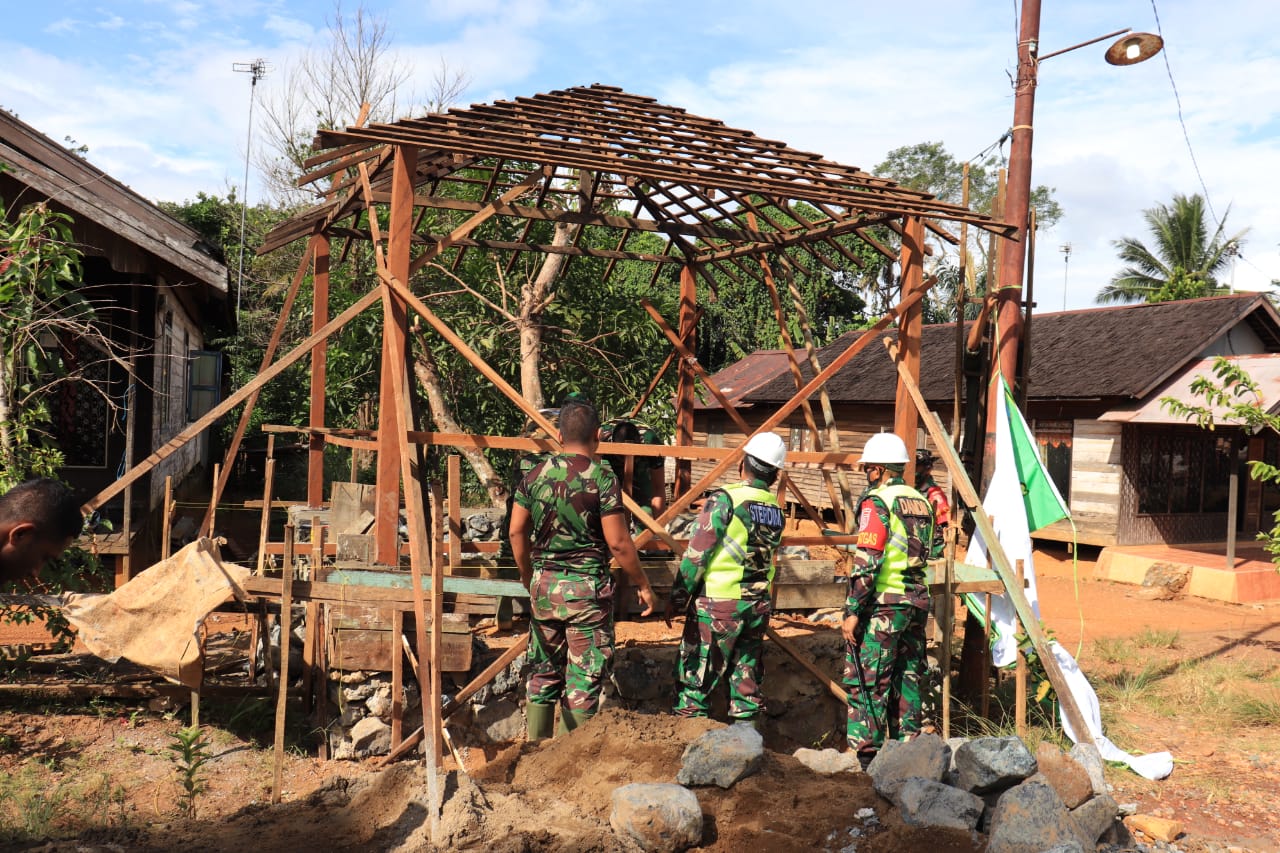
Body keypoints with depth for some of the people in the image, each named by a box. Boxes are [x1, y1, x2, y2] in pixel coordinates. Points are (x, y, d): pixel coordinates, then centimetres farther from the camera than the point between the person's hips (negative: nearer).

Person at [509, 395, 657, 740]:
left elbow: (516, 532, 6)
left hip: (544, 583, 5)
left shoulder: (536, 474, 2)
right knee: (584, 679, 5)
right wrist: (642, 584, 0)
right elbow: (618, 543, -13)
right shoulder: (601, 477, -12)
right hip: (587, 587, -5)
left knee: (543, 672, 16)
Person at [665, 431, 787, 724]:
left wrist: (677, 598, -4)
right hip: (759, 605, 6)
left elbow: (697, 555, -13)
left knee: (695, 681, 3)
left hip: (719, 603, -6)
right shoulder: (775, 509, 6)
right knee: (747, 680, 13)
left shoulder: (725, 499, -13)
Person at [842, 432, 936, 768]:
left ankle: (868, 755, -1)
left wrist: (852, 611, -15)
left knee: (866, 680, -2)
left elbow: (866, 562, -17)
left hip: (883, 603, -8)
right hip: (918, 601, 8)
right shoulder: (921, 501, 13)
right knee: (908, 677, 14)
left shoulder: (877, 501, -11)